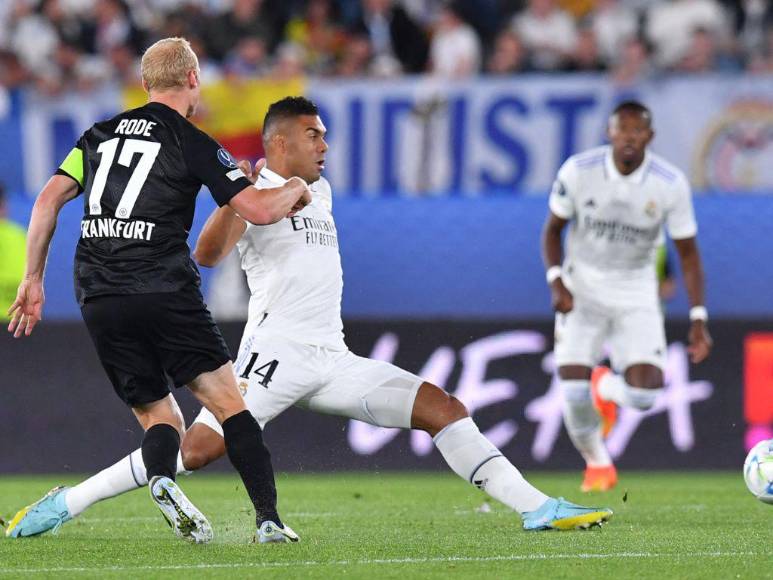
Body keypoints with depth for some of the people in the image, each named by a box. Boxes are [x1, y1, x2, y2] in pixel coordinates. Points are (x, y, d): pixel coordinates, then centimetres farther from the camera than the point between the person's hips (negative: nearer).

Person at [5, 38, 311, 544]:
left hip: (98, 300, 5)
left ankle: (163, 478, -22)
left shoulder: (101, 135, 17)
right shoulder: (193, 143, 2)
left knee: (159, 416, 10)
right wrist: (295, 190, 18)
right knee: (228, 402, 0)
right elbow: (258, 209, -4)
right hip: (164, 289, -4)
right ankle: (269, 519, -11)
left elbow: (48, 202, 11)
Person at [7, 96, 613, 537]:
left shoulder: (319, 189, 22)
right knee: (197, 449, -20)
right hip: (277, 353, -7)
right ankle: (67, 503, -13)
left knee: (444, 409, -4)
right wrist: (234, 202, -32)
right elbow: (208, 255, -21)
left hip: (334, 359, 7)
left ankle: (536, 507, -7)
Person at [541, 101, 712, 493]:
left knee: (644, 394, -16)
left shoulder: (670, 184, -13)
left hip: (636, 292, 0)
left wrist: (698, 319, -9)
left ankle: (606, 387, 23)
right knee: (574, 394, -14)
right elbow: (552, 230, 1)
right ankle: (596, 463, 18)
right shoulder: (578, 171, -13)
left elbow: (687, 253, -3)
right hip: (582, 287, 0)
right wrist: (556, 283, -15)